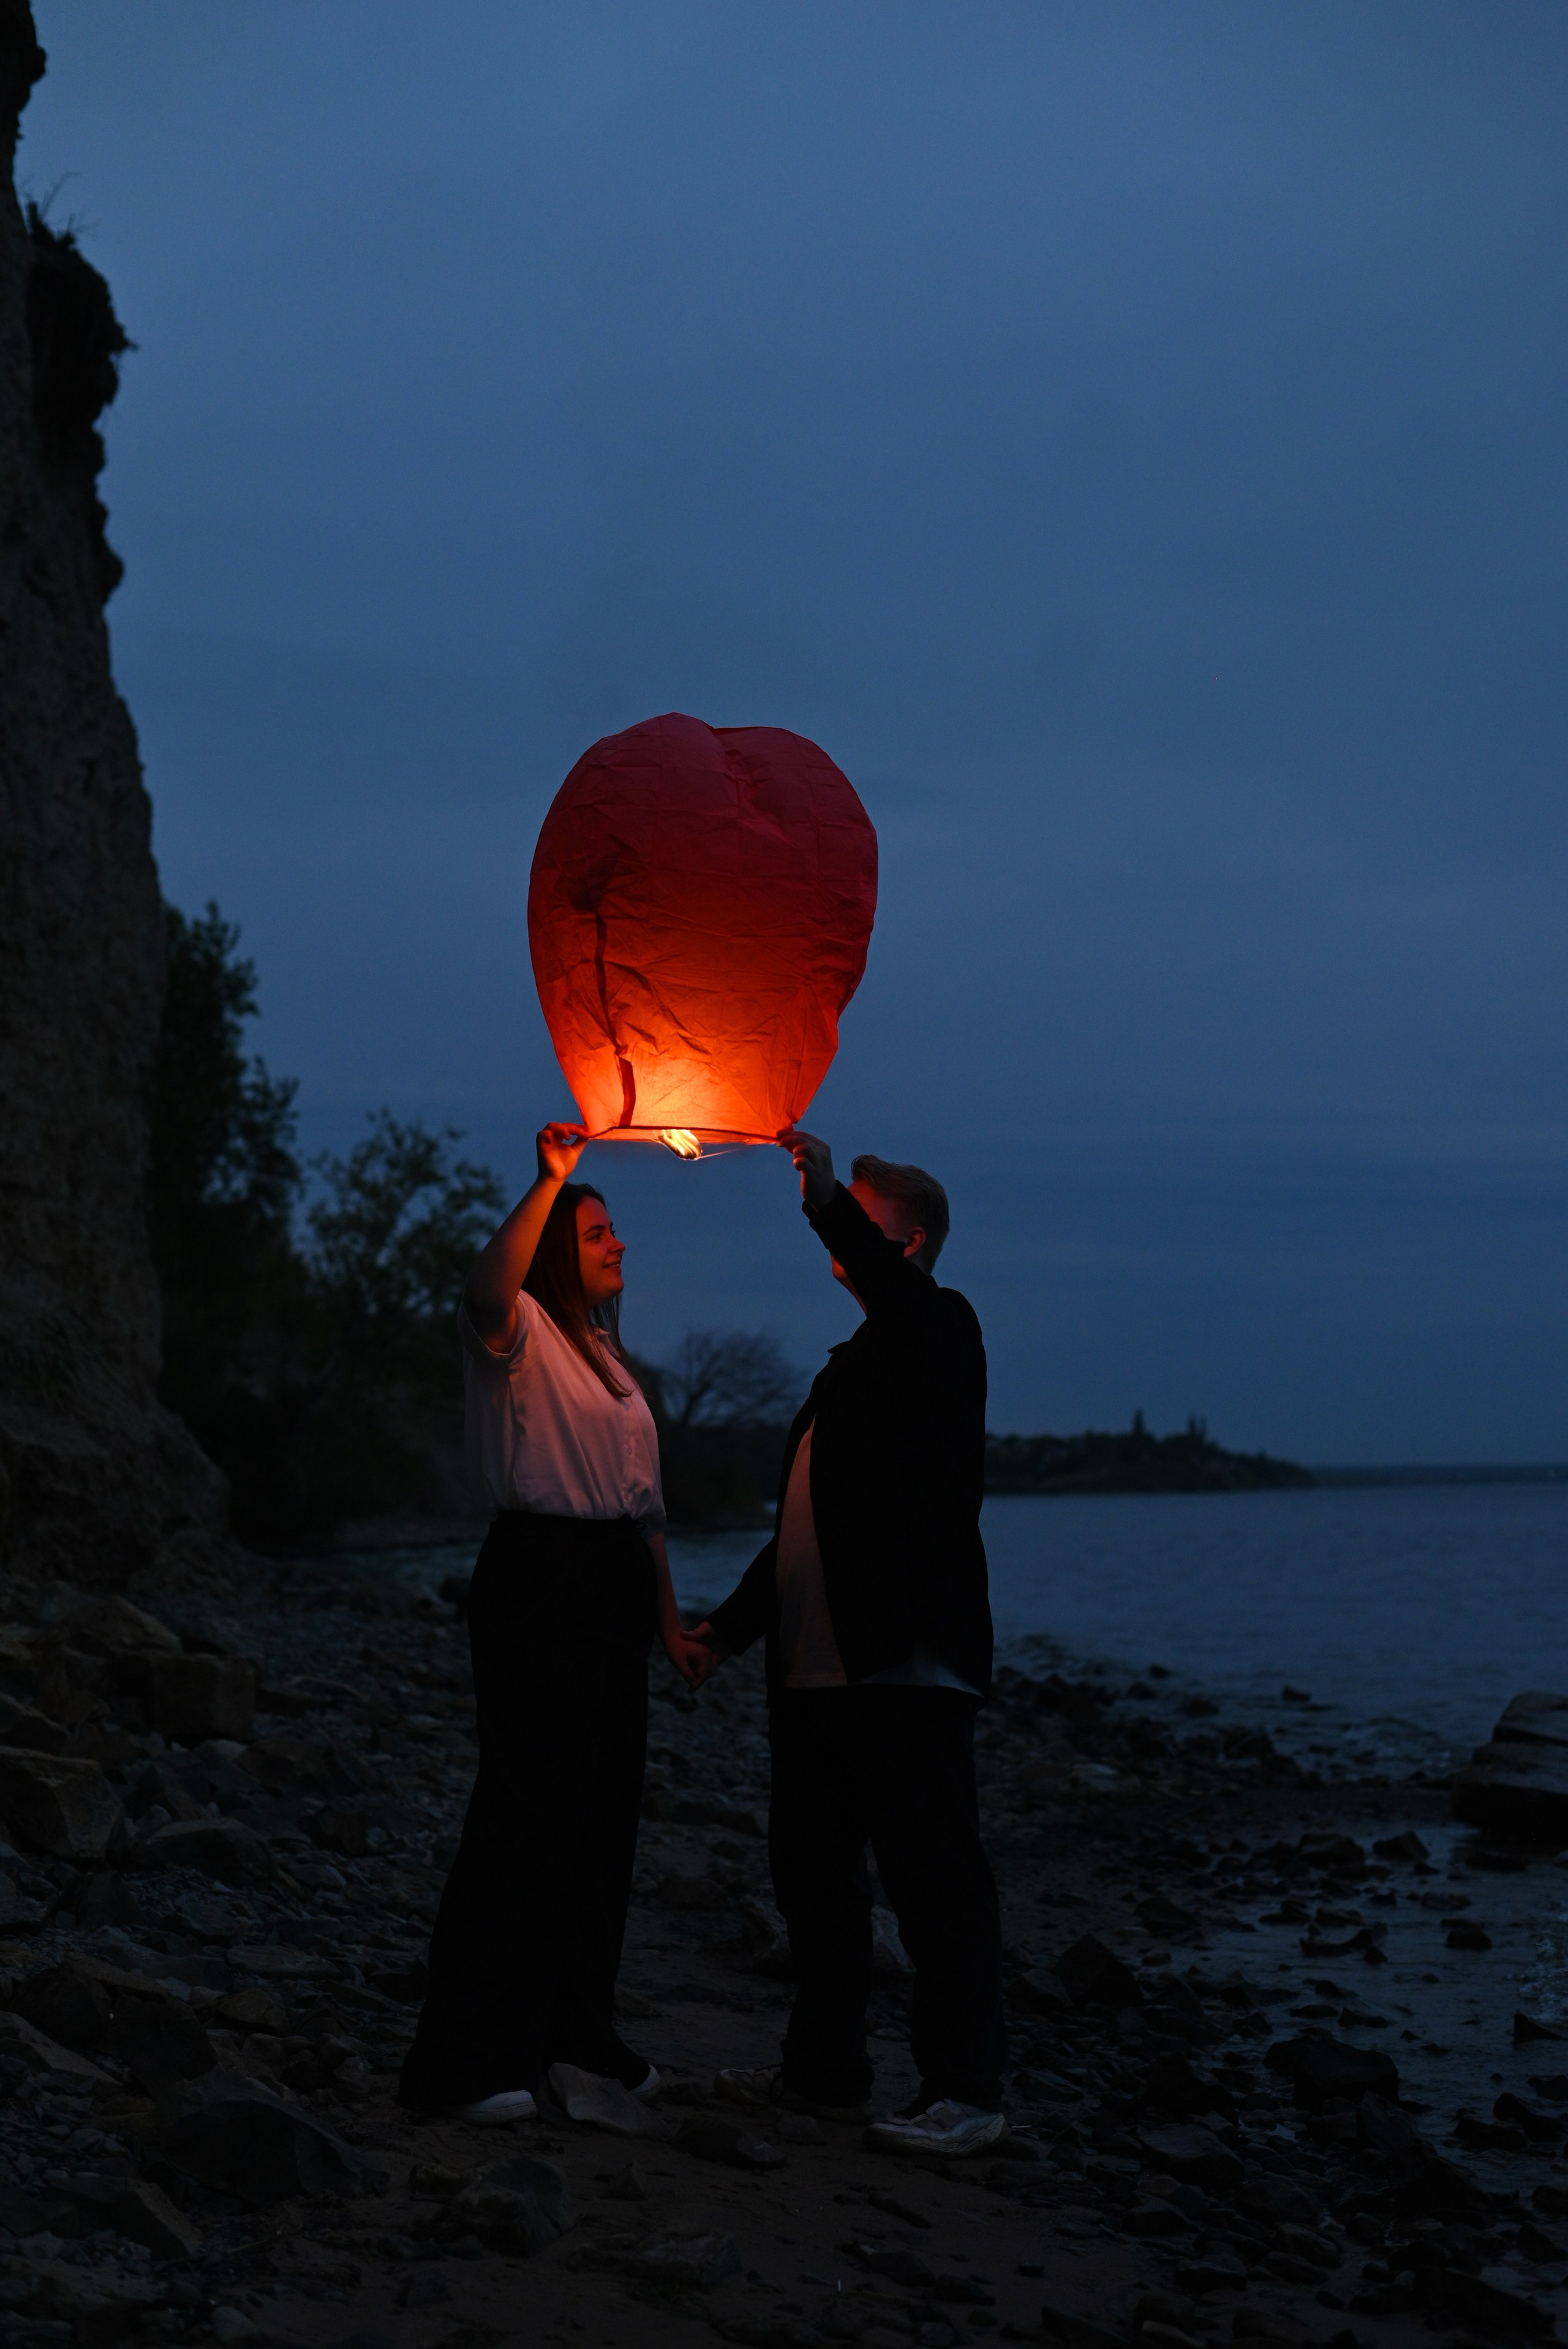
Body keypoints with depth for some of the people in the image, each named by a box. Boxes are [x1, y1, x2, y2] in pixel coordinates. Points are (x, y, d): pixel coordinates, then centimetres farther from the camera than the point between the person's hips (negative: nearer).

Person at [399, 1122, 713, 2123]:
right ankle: (469, 2060, -8)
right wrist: (551, 1180, -34)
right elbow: (488, 1294, -32)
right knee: (529, 1806, -11)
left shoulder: (608, 1354, 22)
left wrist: (671, 1624, 20)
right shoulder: (522, 1333, -4)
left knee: (607, 1809, 11)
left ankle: (578, 2032, 23)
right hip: (539, 1578, -9)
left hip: (616, 1587, 9)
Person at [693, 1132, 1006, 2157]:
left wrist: (829, 1205, -37)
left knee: (935, 1877, -6)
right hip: (815, 1666, 10)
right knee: (813, 1869, 14)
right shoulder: (856, 1362, 23)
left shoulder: (942, 1328, -2)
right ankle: (825, 2071, 24)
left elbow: (899, 1301, -29)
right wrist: (734, 1623, 24)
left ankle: (969, 2091, -1)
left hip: (907, 1660, -10)